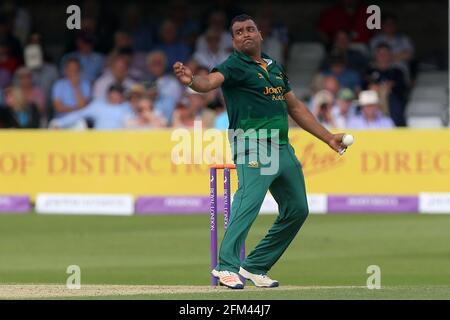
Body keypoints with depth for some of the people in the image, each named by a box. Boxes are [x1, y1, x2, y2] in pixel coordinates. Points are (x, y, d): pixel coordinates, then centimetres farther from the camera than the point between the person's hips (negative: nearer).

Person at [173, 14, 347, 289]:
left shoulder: (275, 67, 19)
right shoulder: (235, 65, -3)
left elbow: (295, 107, 26)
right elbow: (211, 81, -24)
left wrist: (328, 138, 25)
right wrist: (191, 81, -48)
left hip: (284, 150, 8)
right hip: (253, 148, -8)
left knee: (297, 210, 12)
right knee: (249, 201, -27)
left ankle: (256, 267, 17)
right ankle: (228, 266, -33)